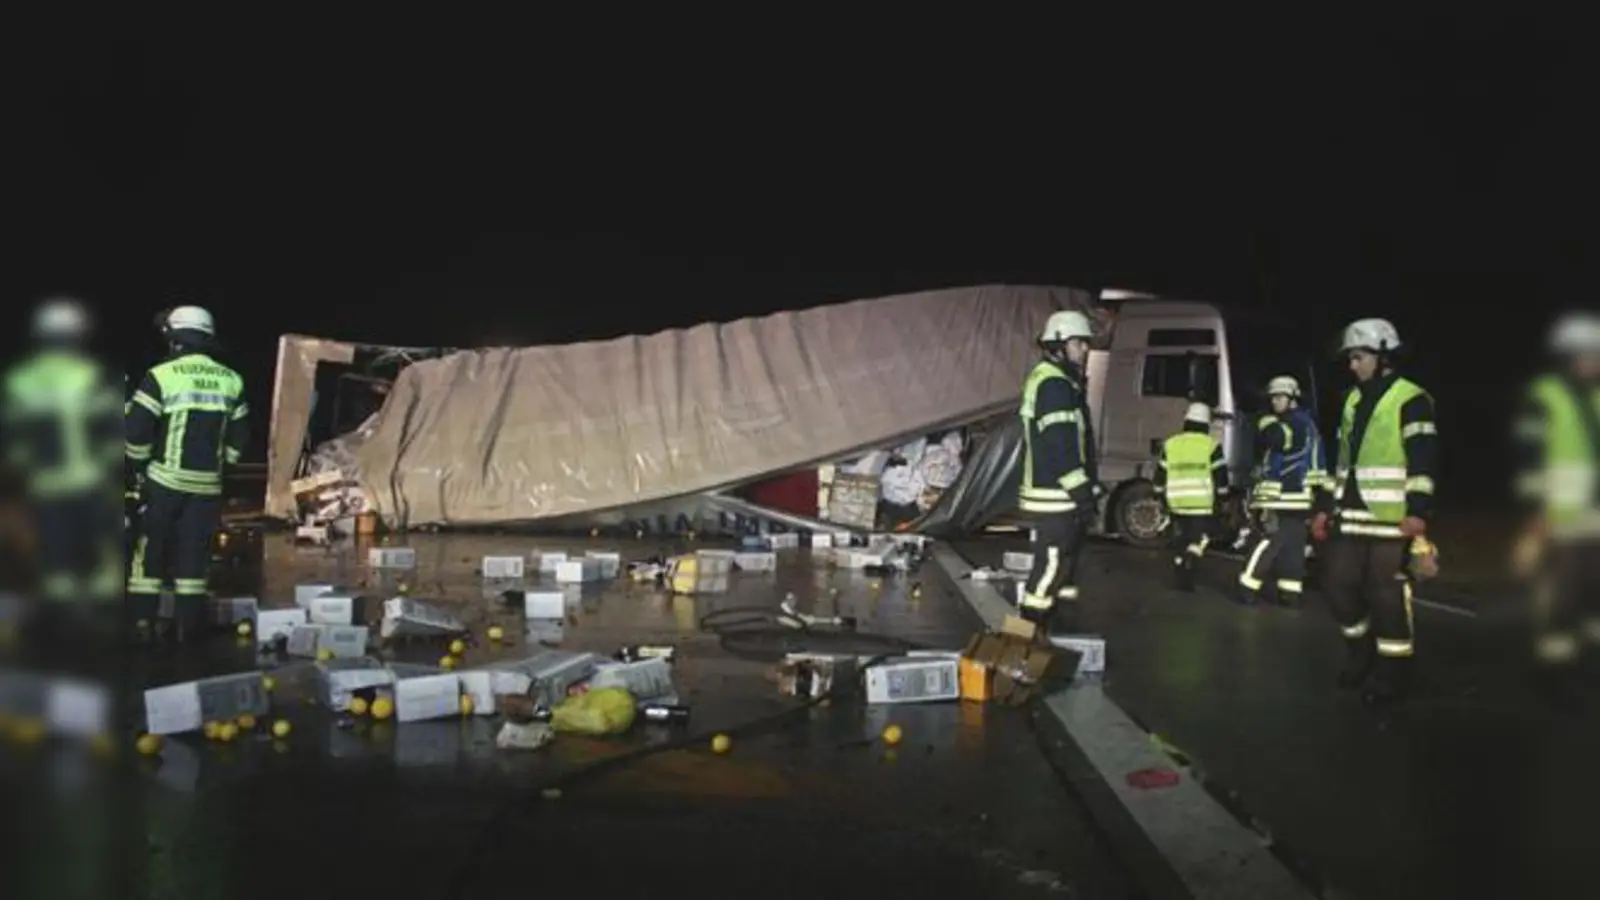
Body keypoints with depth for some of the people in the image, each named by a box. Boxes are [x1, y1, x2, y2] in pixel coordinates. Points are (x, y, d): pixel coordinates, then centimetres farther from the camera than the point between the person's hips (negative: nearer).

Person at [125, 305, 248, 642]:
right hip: (208, 483, 3)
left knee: (150, 548, 8)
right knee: (194, 553, 9)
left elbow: (137, 430, -9)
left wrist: (136, 468, 5)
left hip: (164, 478, -3)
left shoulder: (161, 376, -9)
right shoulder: (232, 381, 5)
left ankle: (139, 622, 10)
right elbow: (238, 437, 9)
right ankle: (187, 627, 11)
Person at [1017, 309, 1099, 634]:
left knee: (1064, 559, 16)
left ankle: (1052, 624, 25)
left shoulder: (1062, 382, 19)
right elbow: (1060, 445, -23)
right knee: (1052, 564, -8)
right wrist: (1082, 491, -22)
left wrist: (1087, 487, 22)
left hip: (1060, 494, 11)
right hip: (1056, 495, -11)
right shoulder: (1053, 384, -16)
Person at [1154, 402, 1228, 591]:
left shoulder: (1170, 444, 6)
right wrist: (1221, 497, 10)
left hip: (1176, 503, 4)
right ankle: (1190, 560, -17)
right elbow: (1220, 476, -3)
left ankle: (1182, 578, 17)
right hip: (1202, 503, -3)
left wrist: (1162, 498, 21)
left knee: (1180, 541, 14)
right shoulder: (1211, 445, -4)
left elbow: (1160, 476, 10)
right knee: (1201, 536, 7)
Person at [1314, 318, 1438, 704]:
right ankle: (1361, 654, 29)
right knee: (1338, 585, 9)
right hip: (1351, 514, 8)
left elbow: (1423, 459, -13)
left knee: (1388, 594, -3)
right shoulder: (1354, 401, 18)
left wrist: (1418, 510, -21)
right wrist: (1325, 505, 20)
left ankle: (1392, 673, 8)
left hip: (1390, 517, -7)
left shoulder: (1410, 400, -6)